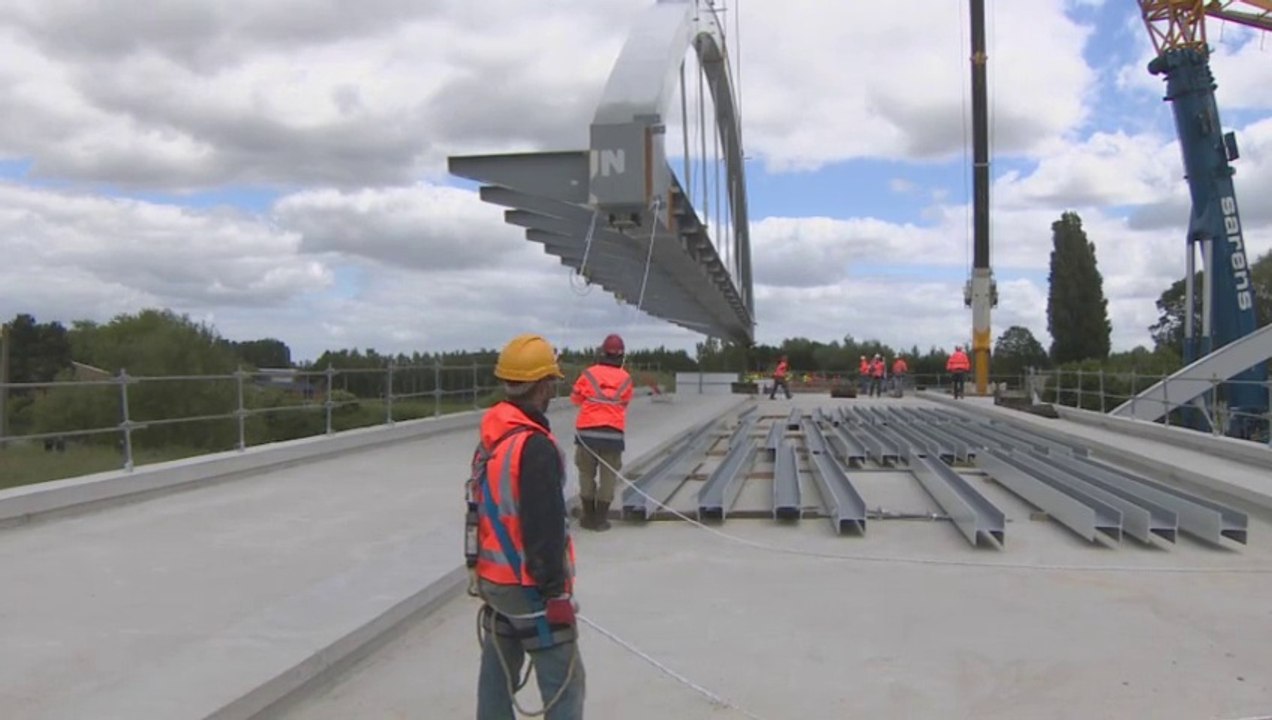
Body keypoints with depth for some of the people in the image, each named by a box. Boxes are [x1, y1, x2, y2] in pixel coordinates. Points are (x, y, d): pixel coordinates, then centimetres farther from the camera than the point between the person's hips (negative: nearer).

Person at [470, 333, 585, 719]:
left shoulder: (490, 438, 7)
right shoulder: (534, 446, -23)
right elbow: (545, 530, -24)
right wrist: (556, 593, -17)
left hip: (493, 578, 9)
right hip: (529, 586, -9)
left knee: (498, 674, 17)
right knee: (564, 683, -1)